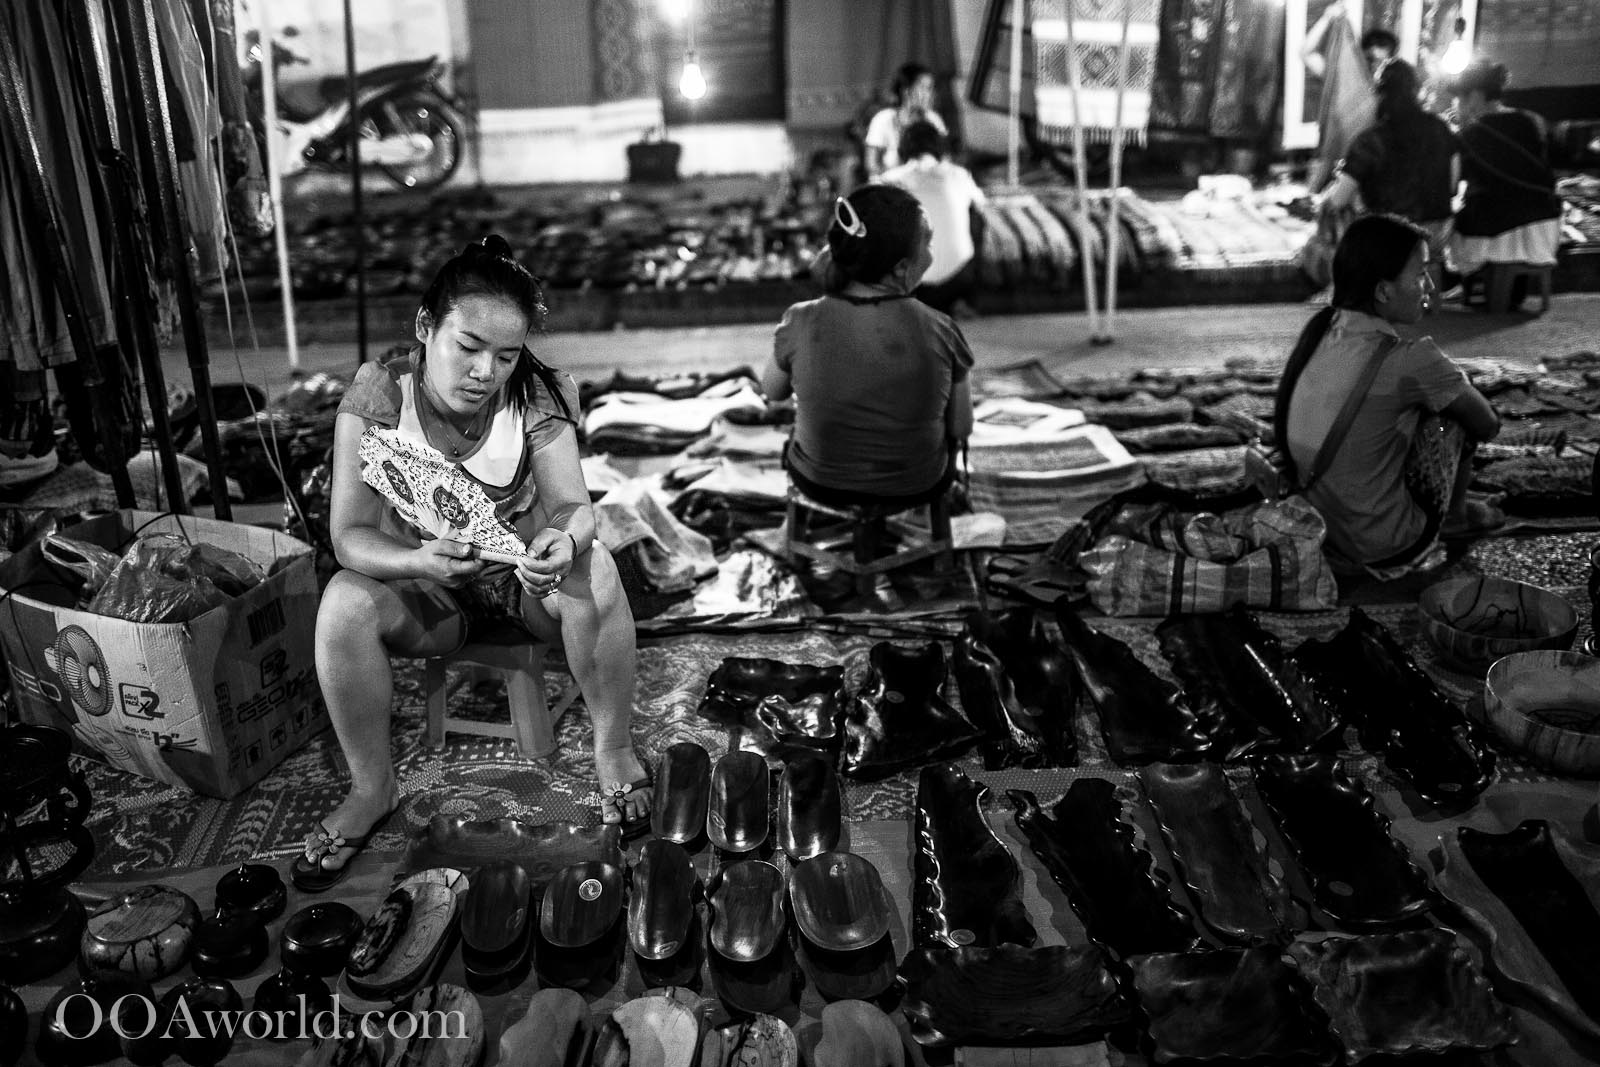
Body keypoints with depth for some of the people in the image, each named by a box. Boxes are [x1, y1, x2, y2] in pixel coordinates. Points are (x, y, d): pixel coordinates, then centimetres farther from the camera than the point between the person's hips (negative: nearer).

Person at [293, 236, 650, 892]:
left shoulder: (536, 397, -15)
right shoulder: (376, 398, -18)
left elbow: (571, 506, -21)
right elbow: (350, 536, -22)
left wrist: (566, 540, -47)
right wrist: (419, 561, -45)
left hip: (524, 573, 0)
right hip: (426, 588, 0)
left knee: (594, 568, -32)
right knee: (344, 603, -30)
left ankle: (614, 751, -12)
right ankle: (372, 789, -9)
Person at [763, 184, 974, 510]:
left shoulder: (801, 323, -23)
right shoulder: (939, 332, -24)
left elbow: (773, 391, -3)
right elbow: (961, 428, -11)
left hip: (820, 483, 1)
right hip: (916, 489, -1)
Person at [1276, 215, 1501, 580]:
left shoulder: (1318, 333, -4)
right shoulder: (1409, 361, -23)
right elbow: (1488, 425, -8)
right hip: (1383, 548, -7)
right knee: (1457, 413, 7)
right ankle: (1455, 515, 29)